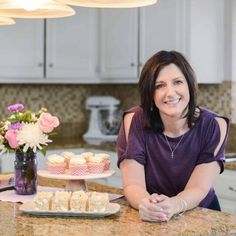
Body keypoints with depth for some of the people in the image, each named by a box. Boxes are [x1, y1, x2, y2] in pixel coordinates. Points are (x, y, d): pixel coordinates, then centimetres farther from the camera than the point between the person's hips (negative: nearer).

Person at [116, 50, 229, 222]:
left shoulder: (214, 126, -12)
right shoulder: (134, 121, -13)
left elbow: (198, 188, -16)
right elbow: (132, 184, -15)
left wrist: (173, 205, -37)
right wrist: (146, 204, -37)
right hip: (150, 220, 0)